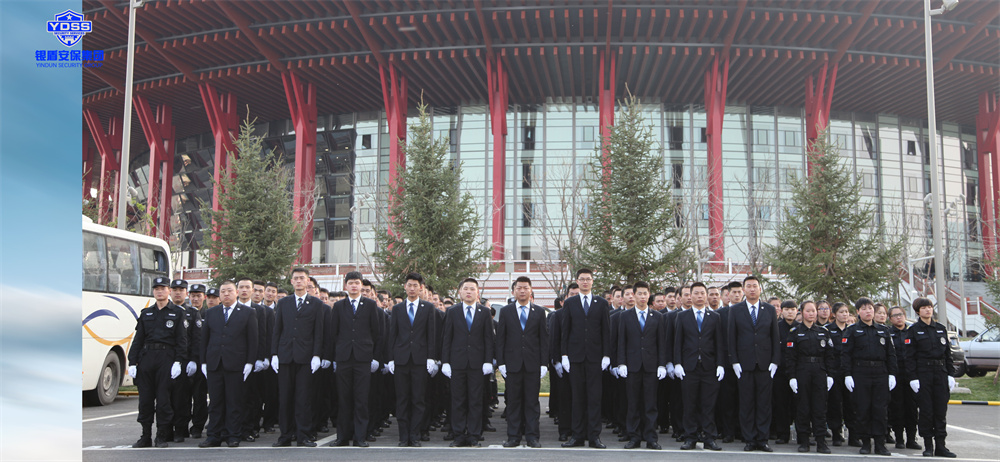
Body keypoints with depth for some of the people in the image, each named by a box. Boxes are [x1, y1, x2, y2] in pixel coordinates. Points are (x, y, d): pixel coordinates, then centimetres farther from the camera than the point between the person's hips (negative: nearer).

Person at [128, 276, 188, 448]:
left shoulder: (178, 313, 5)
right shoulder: (146, 313, 15)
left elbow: (182, 340, -1)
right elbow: (138, 339, 13)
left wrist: (178, 362, -11)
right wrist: (132, 362, 4)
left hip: (166, 359, -4)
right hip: (146, 358, 4)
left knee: (163, 399, -2)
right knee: (145, 399, 5)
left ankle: (161, 437, 7)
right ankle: (146, 436, 15)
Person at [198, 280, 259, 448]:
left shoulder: (248, 313, 4)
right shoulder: (210, 313, 14)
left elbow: (253, 339, 0)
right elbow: (204, 338, 14)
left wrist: (250, 362, -6)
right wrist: (204, 361, 6)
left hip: (236, 365, -3)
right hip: (214, 364, 3)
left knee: (235, 402, 0)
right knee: (215, 402, 6)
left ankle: (233, 436, 8)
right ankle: (214, 436, 12)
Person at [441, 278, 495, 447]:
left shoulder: (485, 312, 7)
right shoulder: (452, 312, 8)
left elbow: (489, 338, 4)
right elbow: (447, 338, 6)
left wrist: (488, 361, -4)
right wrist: (445, 361, -1)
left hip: (477, 362, 0)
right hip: (457, 362, 1)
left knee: (476, 400, 2)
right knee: (458, 400, 4)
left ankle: (474, 436, 9)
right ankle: (459, 435, 12)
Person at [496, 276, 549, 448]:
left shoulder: (539, 312, 9)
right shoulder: (505, 311, 8)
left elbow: (544, 339, 6)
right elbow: (500, 339, 5)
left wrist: (544, 363, -1)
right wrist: (500, 362, -3)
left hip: (533, 363, 0)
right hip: (512, 363, 0)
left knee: (532, 400, 2)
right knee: (513, 401, 3)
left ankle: (532, 436, 9)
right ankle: (513, 436, 11)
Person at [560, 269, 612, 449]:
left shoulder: (602, 303, 8)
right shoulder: (570, 303, 9)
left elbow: (606, 330, 5)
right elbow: (564, 330, 6)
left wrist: (606, 355, -2)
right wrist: (564, 354, -1)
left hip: (595, 356, 0)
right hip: (575, 356, 0)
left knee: (595, 397, 0)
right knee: (577, 397, 4)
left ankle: (594, 436, 5)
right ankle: (578, 435, 11)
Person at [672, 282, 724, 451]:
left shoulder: (715, 317, 10)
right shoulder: (682, 317, 9)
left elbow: (719, 343, 7)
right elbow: (677, 342, 5)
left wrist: (720, 364, -2)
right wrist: (677, 364, -3)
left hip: (709, 367, 0)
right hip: (689, 366, 0)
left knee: (709, 404, 1)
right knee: (690, 404, 3)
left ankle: (709, 438, 8)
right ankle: (690, 438, 10)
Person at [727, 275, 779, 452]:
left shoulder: (770, 310, 8)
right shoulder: (735, 310, 5)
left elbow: (775, 337, 7)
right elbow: (732, 338, 3)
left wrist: (775, 361, 0)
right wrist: (734, 361, -4)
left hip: (765, 364, 1)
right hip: (744, 363, -1)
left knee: (764, 403, 3)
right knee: (746, 403, 2)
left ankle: (762, 439, 11)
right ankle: (749, 439, 9)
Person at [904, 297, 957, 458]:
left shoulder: (941, 328, 12)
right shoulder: (913, 330, -1)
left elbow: (948, 353, 14)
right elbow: (909, 356, -5)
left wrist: (950, 375, 7)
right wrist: (913, 378, -11)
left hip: (940, 372, 4)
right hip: (922, 373, -4)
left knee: (941, 409, 3)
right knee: (926, 410, -2)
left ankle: (940, 446, 10)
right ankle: (928, 446, 6)